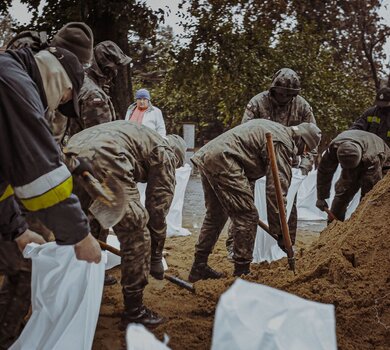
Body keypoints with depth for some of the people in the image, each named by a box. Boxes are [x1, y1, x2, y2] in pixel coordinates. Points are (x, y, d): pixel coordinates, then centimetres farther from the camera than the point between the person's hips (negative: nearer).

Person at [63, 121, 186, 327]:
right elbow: (158, 207, 11)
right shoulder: (165, 153, 16)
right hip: (104, 161, -9)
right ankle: (133, 311, 15)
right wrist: (156, 258, 20)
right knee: (135, 235, 5)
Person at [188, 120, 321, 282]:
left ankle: (199, 268, 28)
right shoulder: (283, 143, -5)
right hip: (223, 160, -10)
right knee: (247, 216, -4)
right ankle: (241, 272, 2)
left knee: (215, 215, 21)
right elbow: (276, 190, -11)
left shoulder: (275, 128, 24)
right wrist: (279, 231, -7)